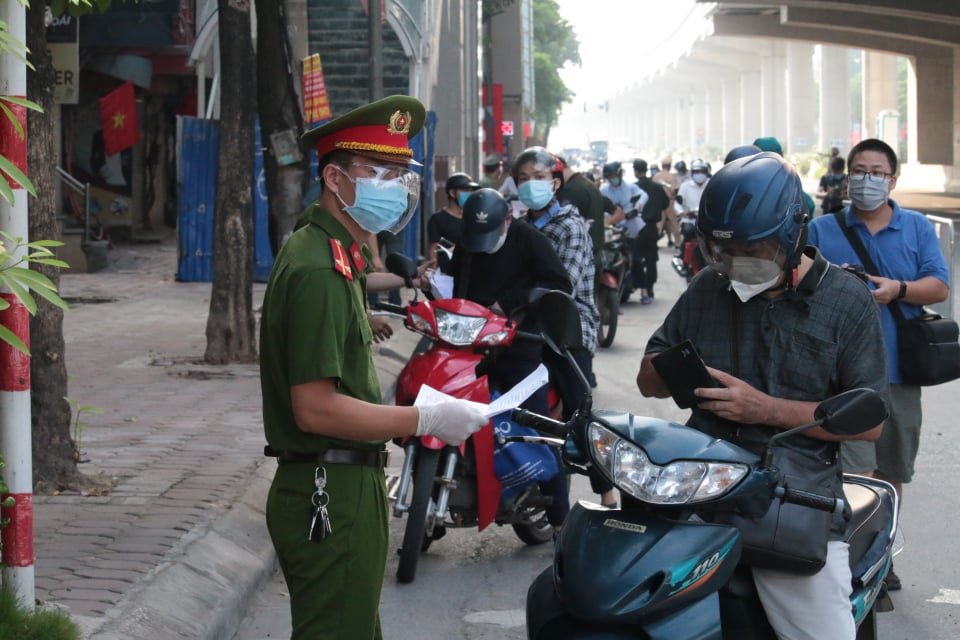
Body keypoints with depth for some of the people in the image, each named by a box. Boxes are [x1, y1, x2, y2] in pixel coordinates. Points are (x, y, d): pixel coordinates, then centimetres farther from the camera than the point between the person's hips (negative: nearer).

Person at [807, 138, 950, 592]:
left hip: (899, 371, 3)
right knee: (857, 474, -13)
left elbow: (940, 286, 2)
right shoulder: (822, 230, 6)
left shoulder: (918, 228, 9)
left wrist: (898, 290, -17)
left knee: (892, 473, 13)